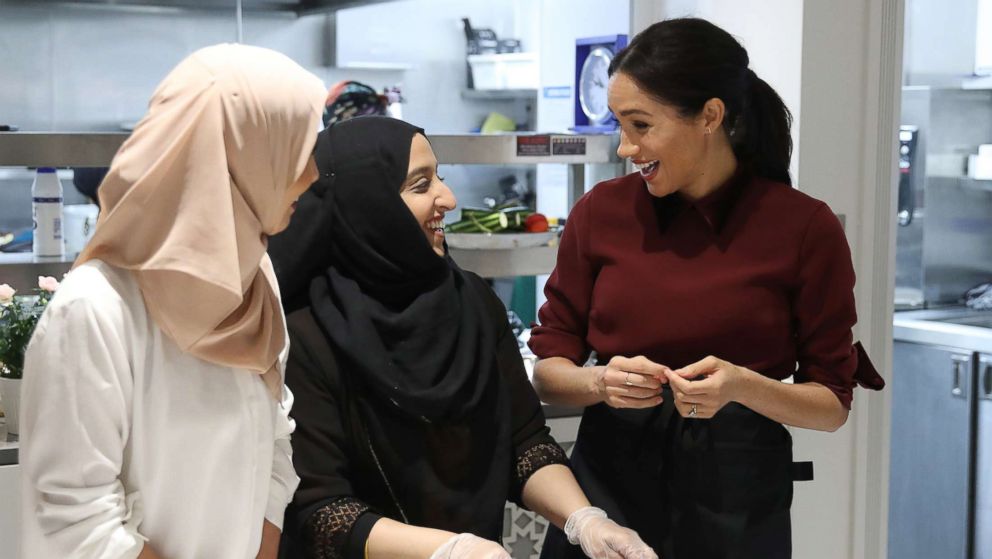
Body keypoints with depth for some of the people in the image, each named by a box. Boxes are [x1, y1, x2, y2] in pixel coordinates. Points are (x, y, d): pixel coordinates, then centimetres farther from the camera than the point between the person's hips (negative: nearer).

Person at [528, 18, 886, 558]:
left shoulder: (806, 227, -9)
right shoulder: (600, 211, -3)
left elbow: (833, 403, -4)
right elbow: (547, 370, 2)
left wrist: (742, 387, -21)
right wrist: (602, 381, -18)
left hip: (736, 492, -2)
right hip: (608, 475, 2)